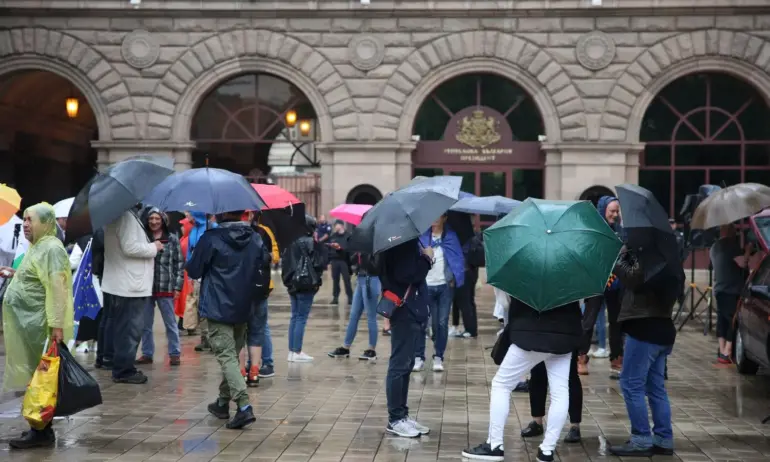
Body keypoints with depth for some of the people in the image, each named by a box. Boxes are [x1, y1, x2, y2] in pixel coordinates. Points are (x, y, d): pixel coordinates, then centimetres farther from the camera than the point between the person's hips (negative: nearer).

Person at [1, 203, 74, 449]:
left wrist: (57, 325, -27)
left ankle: (42, 432, 1)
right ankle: (39, 428, 20)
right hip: (28, 323, 10)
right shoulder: (38, 246, 17)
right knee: (34, 376, 13)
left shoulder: (51, 248, -15)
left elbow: (57, 287, -22)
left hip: (39, 325, -10)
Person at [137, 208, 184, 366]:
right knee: (145, 324, 9)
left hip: (166, 288, -2)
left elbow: (180, 264, 1)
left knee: (170, 323, 4)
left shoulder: (173, 239, 2)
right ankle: (147, 354, 19)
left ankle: (174, 354, 12)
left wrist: (178, 286, -5)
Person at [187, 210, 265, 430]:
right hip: (243, 309, 6)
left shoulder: (210, 239, -13)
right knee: (232, 355, 19)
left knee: (227, 357, -7)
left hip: (218, 309, -6)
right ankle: (223, 403, 30)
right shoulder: (256, 239, 4)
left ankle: (244, 407, -21)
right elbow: (260, 268, 11)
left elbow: (194, 271, -6)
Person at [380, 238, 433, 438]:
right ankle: (395, 419, 5)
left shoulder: (409, 239, 12)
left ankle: (402, 414, 23)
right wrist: (426, 258, -12)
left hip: (413, 309, 10)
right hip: (405, 310, -10)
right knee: (400, 365, -3)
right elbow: (405, 274, -25)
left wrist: (423, 258, -2)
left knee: (406, 364, 15)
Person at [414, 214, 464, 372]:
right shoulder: (422, 236, 4)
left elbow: (459, 258, 2)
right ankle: (419, 357, 5)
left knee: (442, 323, 3)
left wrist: (455, 278, -8)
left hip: (445, 285, 0)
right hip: (425, 285, 0)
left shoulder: (451, 236, 3)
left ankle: (438, 357, 12)